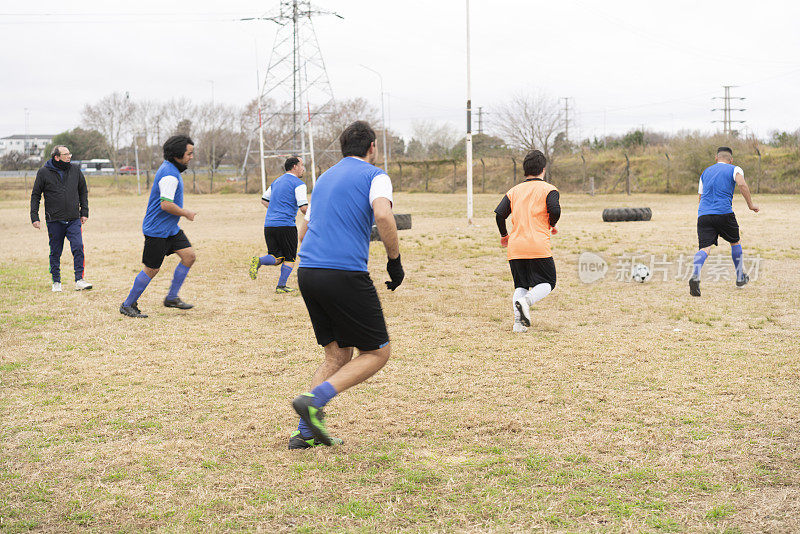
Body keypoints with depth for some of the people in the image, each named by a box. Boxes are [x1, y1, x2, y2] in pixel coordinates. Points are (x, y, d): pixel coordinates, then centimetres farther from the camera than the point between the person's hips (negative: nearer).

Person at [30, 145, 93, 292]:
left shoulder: (75, 170, 6)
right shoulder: (44, 173, -2)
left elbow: (83, 191, 17)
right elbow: (35, 195, 4)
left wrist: (84, 212, 10)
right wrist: (34, 217, -2)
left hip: (74, 220, 1)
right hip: (54, 221, -1)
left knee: (78, 247, -13)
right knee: (55, 252, 7)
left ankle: (79, 280, -10)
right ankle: (56, 282, 20)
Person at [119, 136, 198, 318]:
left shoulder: (169, 168, 12)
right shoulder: (169, 175, -22)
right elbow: (166, 205, -28)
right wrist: (186, 213, -15)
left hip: (170, 228, 10)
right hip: (157, 230, -10)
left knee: (189, 256, 1)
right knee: (151, 270, -2)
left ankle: (171, 297, 10)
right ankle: (128, 305, 12)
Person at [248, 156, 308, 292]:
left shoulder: (277, 181, 19)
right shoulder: (298, 184, -5)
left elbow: (264, 200, 27)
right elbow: (303, 208, -13)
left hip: (269, 225, 6)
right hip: (286, 225, -6)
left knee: (276, 258, 10)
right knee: (289, 258, 8)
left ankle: (258, 261, -16)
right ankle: (281, 286, 3)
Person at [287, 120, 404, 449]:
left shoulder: (325, 177, 25)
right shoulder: (375, 175, 3)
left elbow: (304, 230, 29)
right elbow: (383, 215, -17)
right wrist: (395, 260, -7)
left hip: (306, 272, 7)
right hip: (345, 273, -7)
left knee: (337, 356, 16)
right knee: (377, 352, 4)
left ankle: (306, 432, 8)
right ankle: (314, 400, -13)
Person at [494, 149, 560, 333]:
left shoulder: (514, 190, 14)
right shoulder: (548, 189, 3)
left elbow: (499, 213, 4)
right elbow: (554, 209, -15)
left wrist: (504, 235, 19)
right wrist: (552, 225, 6)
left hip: (515, 248, 4)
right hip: (538, 247, -4)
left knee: (521, 285, 14)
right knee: (547, 283, 9)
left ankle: (518, 321, -6)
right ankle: (526, 301, -21)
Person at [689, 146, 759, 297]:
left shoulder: (705, 172, 24)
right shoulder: (734, 169, 9)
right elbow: (742, 184, -12)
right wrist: (750, 204, -7)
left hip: (703, 215, 3)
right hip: (724, 213, -3)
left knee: (704, 247, -8)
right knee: (735, 242, 21)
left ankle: (695, 276, -35)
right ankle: (740, 278, 31)